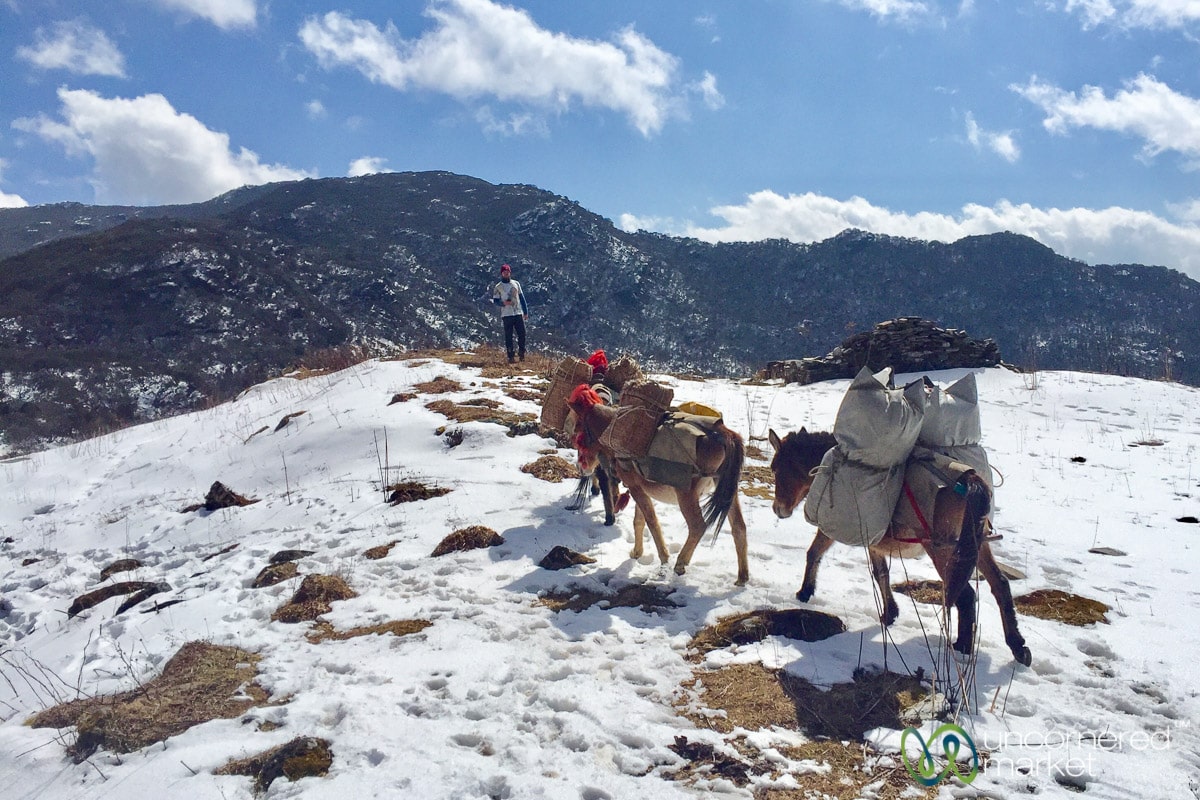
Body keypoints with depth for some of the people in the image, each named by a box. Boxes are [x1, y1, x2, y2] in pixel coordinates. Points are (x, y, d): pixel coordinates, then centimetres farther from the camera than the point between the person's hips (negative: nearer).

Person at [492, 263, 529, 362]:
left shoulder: (516, 284, 12)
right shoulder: (498, 287, 3)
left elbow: (522, 298, 14)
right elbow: (495, 300, 4)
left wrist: (525, 312, 11)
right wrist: (503, 303, -17)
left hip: (518, 313, 3)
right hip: (506, 314, -3)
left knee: (522, 334, -2)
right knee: (508, 336, -2)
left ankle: (521, 352, 17)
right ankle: (511, 356, 3)